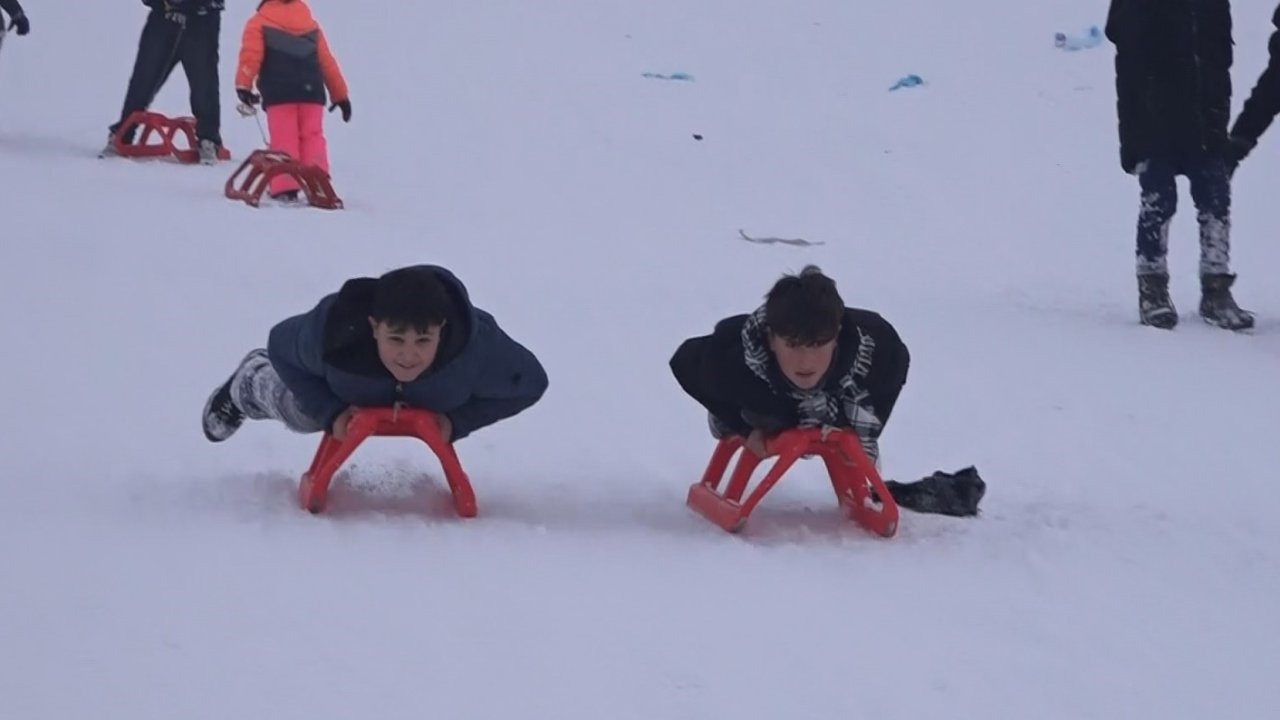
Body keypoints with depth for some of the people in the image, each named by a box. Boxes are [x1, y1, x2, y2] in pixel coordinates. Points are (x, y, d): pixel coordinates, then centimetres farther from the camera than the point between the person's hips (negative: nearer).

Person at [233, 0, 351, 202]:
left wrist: (243, 85, -8)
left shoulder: (259, 23, 12)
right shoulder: (311, 25, 24)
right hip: (311, 92, 3)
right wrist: (340, 95, 26)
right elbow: (327, 62, 22)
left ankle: (284, 188, -13)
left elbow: (250, 54, -5)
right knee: (312, 138, 5)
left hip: (279, 94, -3)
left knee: (284, 140, -4)